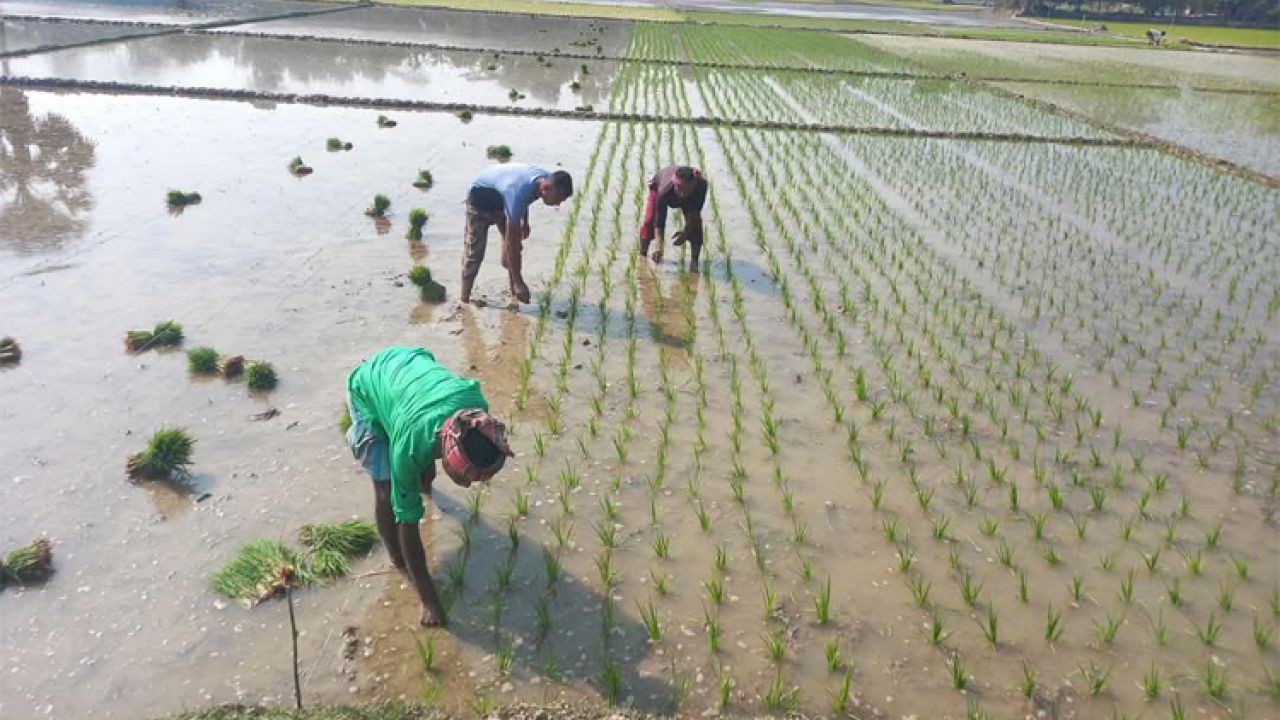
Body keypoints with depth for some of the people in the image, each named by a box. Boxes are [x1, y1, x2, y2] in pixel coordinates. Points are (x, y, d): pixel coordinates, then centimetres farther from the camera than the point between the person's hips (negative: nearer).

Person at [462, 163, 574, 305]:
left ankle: (515, 294, 8)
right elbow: (511, 242, -39)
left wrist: (525, 222, 12)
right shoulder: (518, 192, -44)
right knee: (474, 252, -10)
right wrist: (518, 282, -35)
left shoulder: (545, 179, -22)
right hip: (480, 196, -7)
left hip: (501, 195, 7)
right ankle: (464, 300, -3)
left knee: (515, 250, 0)